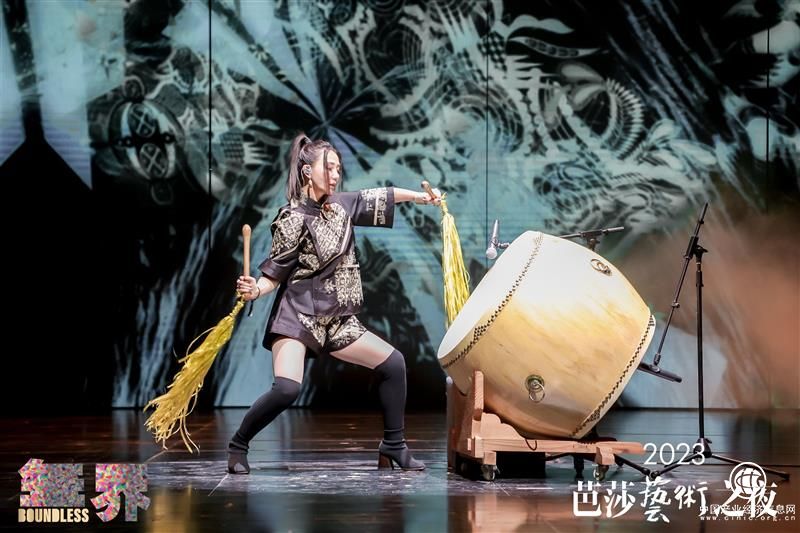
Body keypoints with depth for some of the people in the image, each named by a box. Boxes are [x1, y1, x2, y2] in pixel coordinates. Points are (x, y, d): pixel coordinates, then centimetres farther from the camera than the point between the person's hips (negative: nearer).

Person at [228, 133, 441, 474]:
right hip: (297, 318, -8)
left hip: (336, 322, 8)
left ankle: (394, 447, 15)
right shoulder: (293, 219, -12)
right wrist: (255, 290, -29)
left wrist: (420, 196, 13)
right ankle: (237, 447, -4)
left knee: (392, 362, 5)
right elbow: (274, 273, -11)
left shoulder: (342, 206, 7)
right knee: (287, 388, -26)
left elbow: (380, 197, 20)